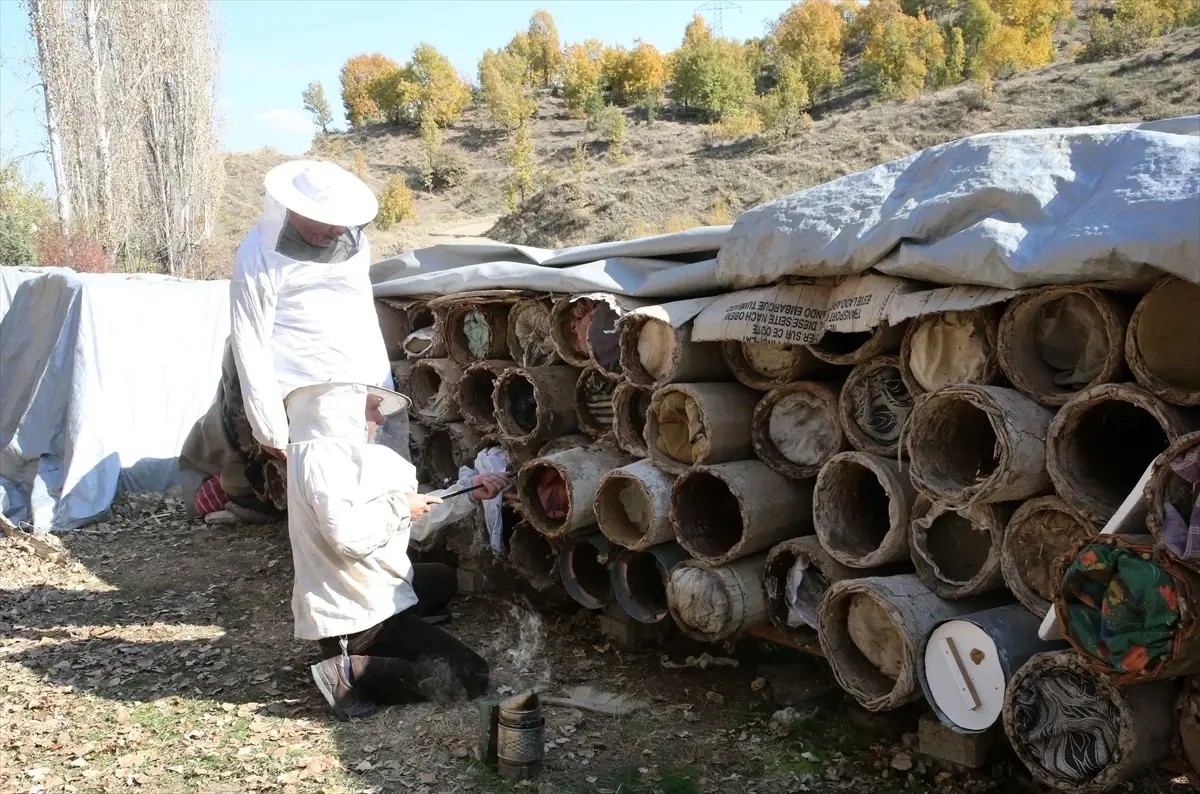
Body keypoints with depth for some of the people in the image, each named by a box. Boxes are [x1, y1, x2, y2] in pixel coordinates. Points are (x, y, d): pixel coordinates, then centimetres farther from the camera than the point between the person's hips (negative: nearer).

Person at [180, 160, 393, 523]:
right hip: (281, 392, -5)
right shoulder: (259, 257, -16)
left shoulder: (353, 241, 3)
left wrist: (379, 390, 8)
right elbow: (251, 347, -17)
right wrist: (272, 429, -19)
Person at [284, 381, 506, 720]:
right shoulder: (321, 456, -19)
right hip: (353, 613, -10)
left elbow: (412, 520, 15)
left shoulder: (342, 451, 13)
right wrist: (400, 506, -15)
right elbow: (348, 536, -32)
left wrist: (468, 493, 9)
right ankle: (349, 675, -11)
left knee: (442, 579, 34)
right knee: (471, 675, -9)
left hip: (365, 596, 10)